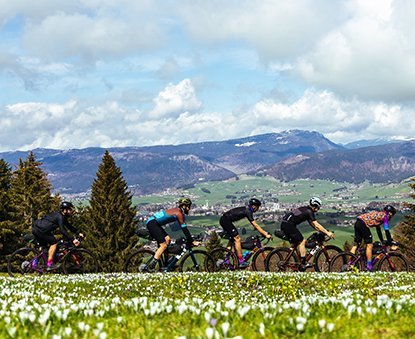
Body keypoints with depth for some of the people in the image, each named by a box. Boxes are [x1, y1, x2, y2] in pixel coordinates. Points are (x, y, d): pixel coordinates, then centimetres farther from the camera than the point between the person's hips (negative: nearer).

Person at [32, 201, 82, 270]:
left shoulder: (63, 217, 15)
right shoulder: (60, 217, -16)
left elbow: (69, 226, 25)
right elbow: (62, 230, -25)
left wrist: (78, 233, 18)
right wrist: (72, 239, -29)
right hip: (40, 230, -10)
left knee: (44, 246, 22)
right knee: (54, 243, -8)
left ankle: (34, 263, 24)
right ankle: (49, 264, -7)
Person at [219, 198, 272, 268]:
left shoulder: (246, 209, 14)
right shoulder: (247, 212, -15)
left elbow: (254, 225, 23)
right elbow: (255, 225, -18)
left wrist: (264, 232, 23)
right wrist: (266, 235, -17)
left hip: (224, 220, 10)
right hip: (226, 221, -10)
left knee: (232, 239, 19)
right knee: (237, 239, -8)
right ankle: (241, 262, -7)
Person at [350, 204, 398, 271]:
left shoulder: (378, 215, 30)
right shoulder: (385, 216, 4)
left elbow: (378, 230, 38)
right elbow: (387, 232, -1)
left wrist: (383, 242, 44)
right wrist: (391, 245, 1)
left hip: (357, 223, 9)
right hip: (363, 224, -9)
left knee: (356, 244, 15)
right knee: (369, 245, -4)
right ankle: (369, 267, -3)